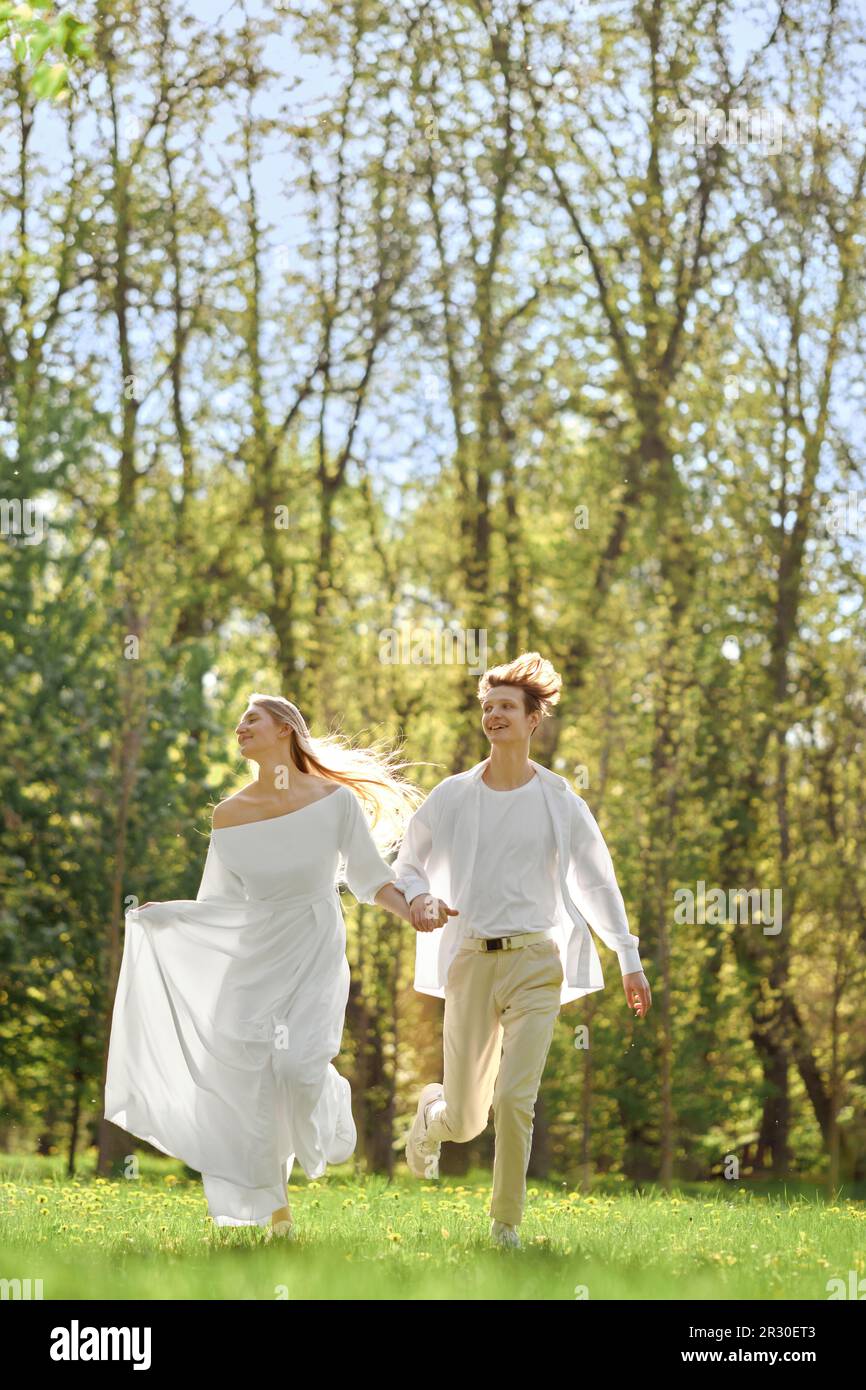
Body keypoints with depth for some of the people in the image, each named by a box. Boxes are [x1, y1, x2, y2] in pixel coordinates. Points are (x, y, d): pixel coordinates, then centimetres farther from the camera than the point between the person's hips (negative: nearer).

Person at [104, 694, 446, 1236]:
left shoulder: (335, 800, -4)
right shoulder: (230, 815, 2)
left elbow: (371, 878, 1)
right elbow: (220, 904, 9)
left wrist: (412, 912, -15)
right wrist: (159, 914, -2)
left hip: (316, 956, -2)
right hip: (255, 959, 3)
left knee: (300, 1066, -21)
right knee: (254, 1086, -3)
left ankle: (333, 1103, 17)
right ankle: (276, 1209, 10)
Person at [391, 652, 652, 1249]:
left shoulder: (559, 801, 3)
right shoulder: (452, 797, 4)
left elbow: (598, 881, 10)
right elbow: (408, 863, 14)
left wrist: (630, 960, 10)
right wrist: (418, 897, -9)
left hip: (535, 959, -1)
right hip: (471, 959, 1)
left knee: (515, 1099, -15)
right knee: (466, 1119, 4)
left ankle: (506, 1222, 2)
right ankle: (432, 1112, 42)